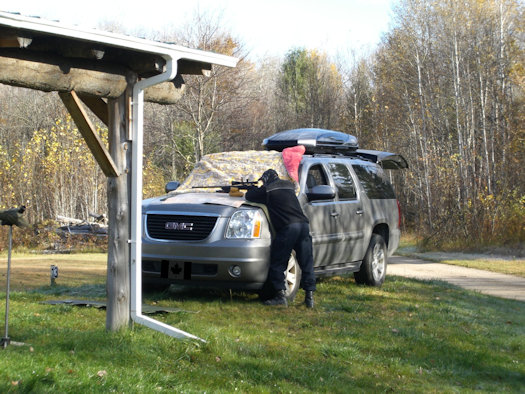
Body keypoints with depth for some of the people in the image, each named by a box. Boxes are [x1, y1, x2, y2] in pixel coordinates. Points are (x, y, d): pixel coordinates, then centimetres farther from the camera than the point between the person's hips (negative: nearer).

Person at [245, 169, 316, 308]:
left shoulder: (267, 190, 5)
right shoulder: (289, 185, 23)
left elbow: (249, 196, 11)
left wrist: (252, 189, 32)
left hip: (288, 227, -5)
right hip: (304, 224, 6)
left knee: (278, 263, 4)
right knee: (306, 263, 8)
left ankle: (280, 295, -1)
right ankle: (309, 296, 6)